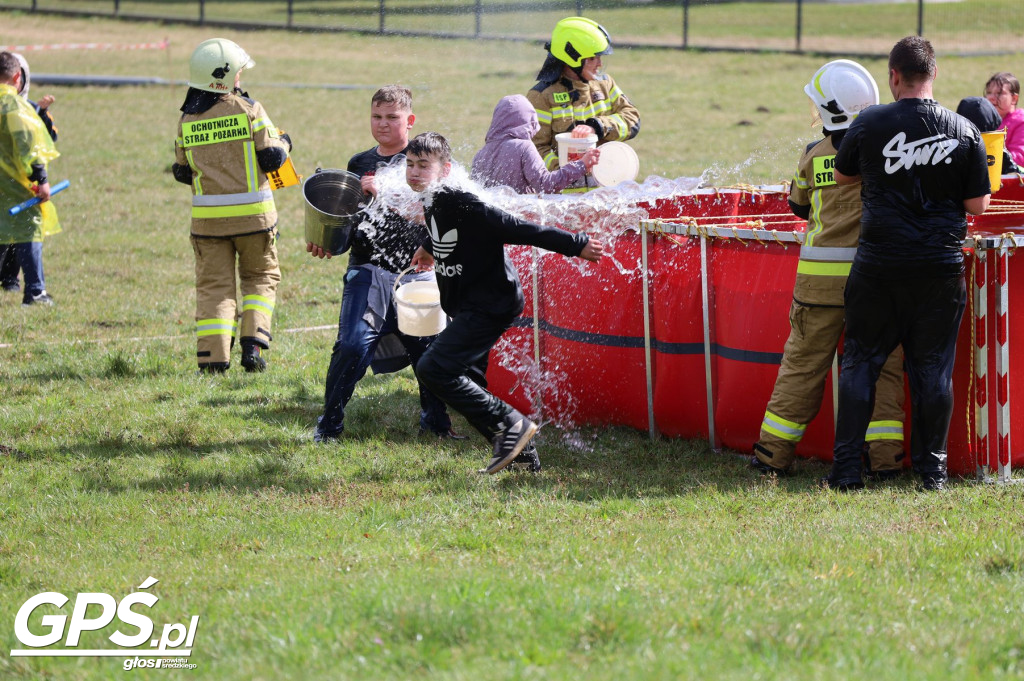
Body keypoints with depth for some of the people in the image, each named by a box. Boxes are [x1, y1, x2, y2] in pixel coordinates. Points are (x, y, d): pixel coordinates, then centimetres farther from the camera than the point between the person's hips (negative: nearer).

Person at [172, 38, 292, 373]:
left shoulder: (187, 120, 3)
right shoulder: (249, 110, -8)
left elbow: (182, 171, 9)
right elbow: (272, 159, -8)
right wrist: (283, 142, 14)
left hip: (208, 217, 2)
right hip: (253, 213, -2)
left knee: (213, 283, 6)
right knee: (260, 276, 17)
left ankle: (213, 356, -7)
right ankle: (252, 344, 1)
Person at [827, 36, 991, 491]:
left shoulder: (870, 125, -6)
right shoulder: (965, 131, -3)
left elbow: (842, 175, 10)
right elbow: (978, 205, 1)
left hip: (880, 265, -1)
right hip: (941, 266, 1)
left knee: (861, 362, 8)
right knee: (933, 368, 9)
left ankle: (846, 469, 5)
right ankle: (932, 468, 11)